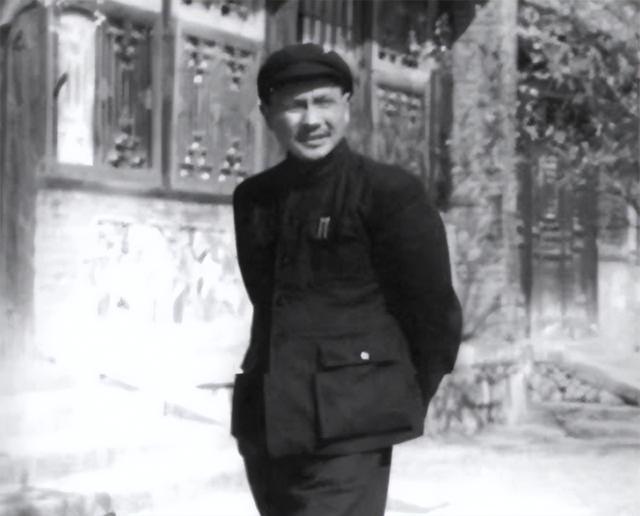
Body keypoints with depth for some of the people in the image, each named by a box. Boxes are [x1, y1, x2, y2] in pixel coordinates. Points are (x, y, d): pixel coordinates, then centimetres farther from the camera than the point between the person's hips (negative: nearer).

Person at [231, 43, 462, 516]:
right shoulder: (252, 198, 9)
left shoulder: (389, 192, -7)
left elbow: (436, 310, -2)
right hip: (264, 422, 6)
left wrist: (401, 401, 6)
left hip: (348, 426, -6)